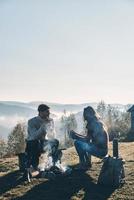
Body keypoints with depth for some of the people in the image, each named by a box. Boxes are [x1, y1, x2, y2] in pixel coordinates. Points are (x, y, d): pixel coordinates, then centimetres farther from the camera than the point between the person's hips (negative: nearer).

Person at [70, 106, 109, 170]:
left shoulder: (96, 124, -18)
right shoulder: (93, 123, 12)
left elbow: (87, 139, -19)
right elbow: (87, 138, 15)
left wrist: (76, 137, -9)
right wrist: (76, 134, 8)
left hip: (101, 150, -10)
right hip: (99, 148, 10)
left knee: (77, 143, -16)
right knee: (80, 141, 24)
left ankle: (83, 165, -4)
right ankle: (87, 163, 22)